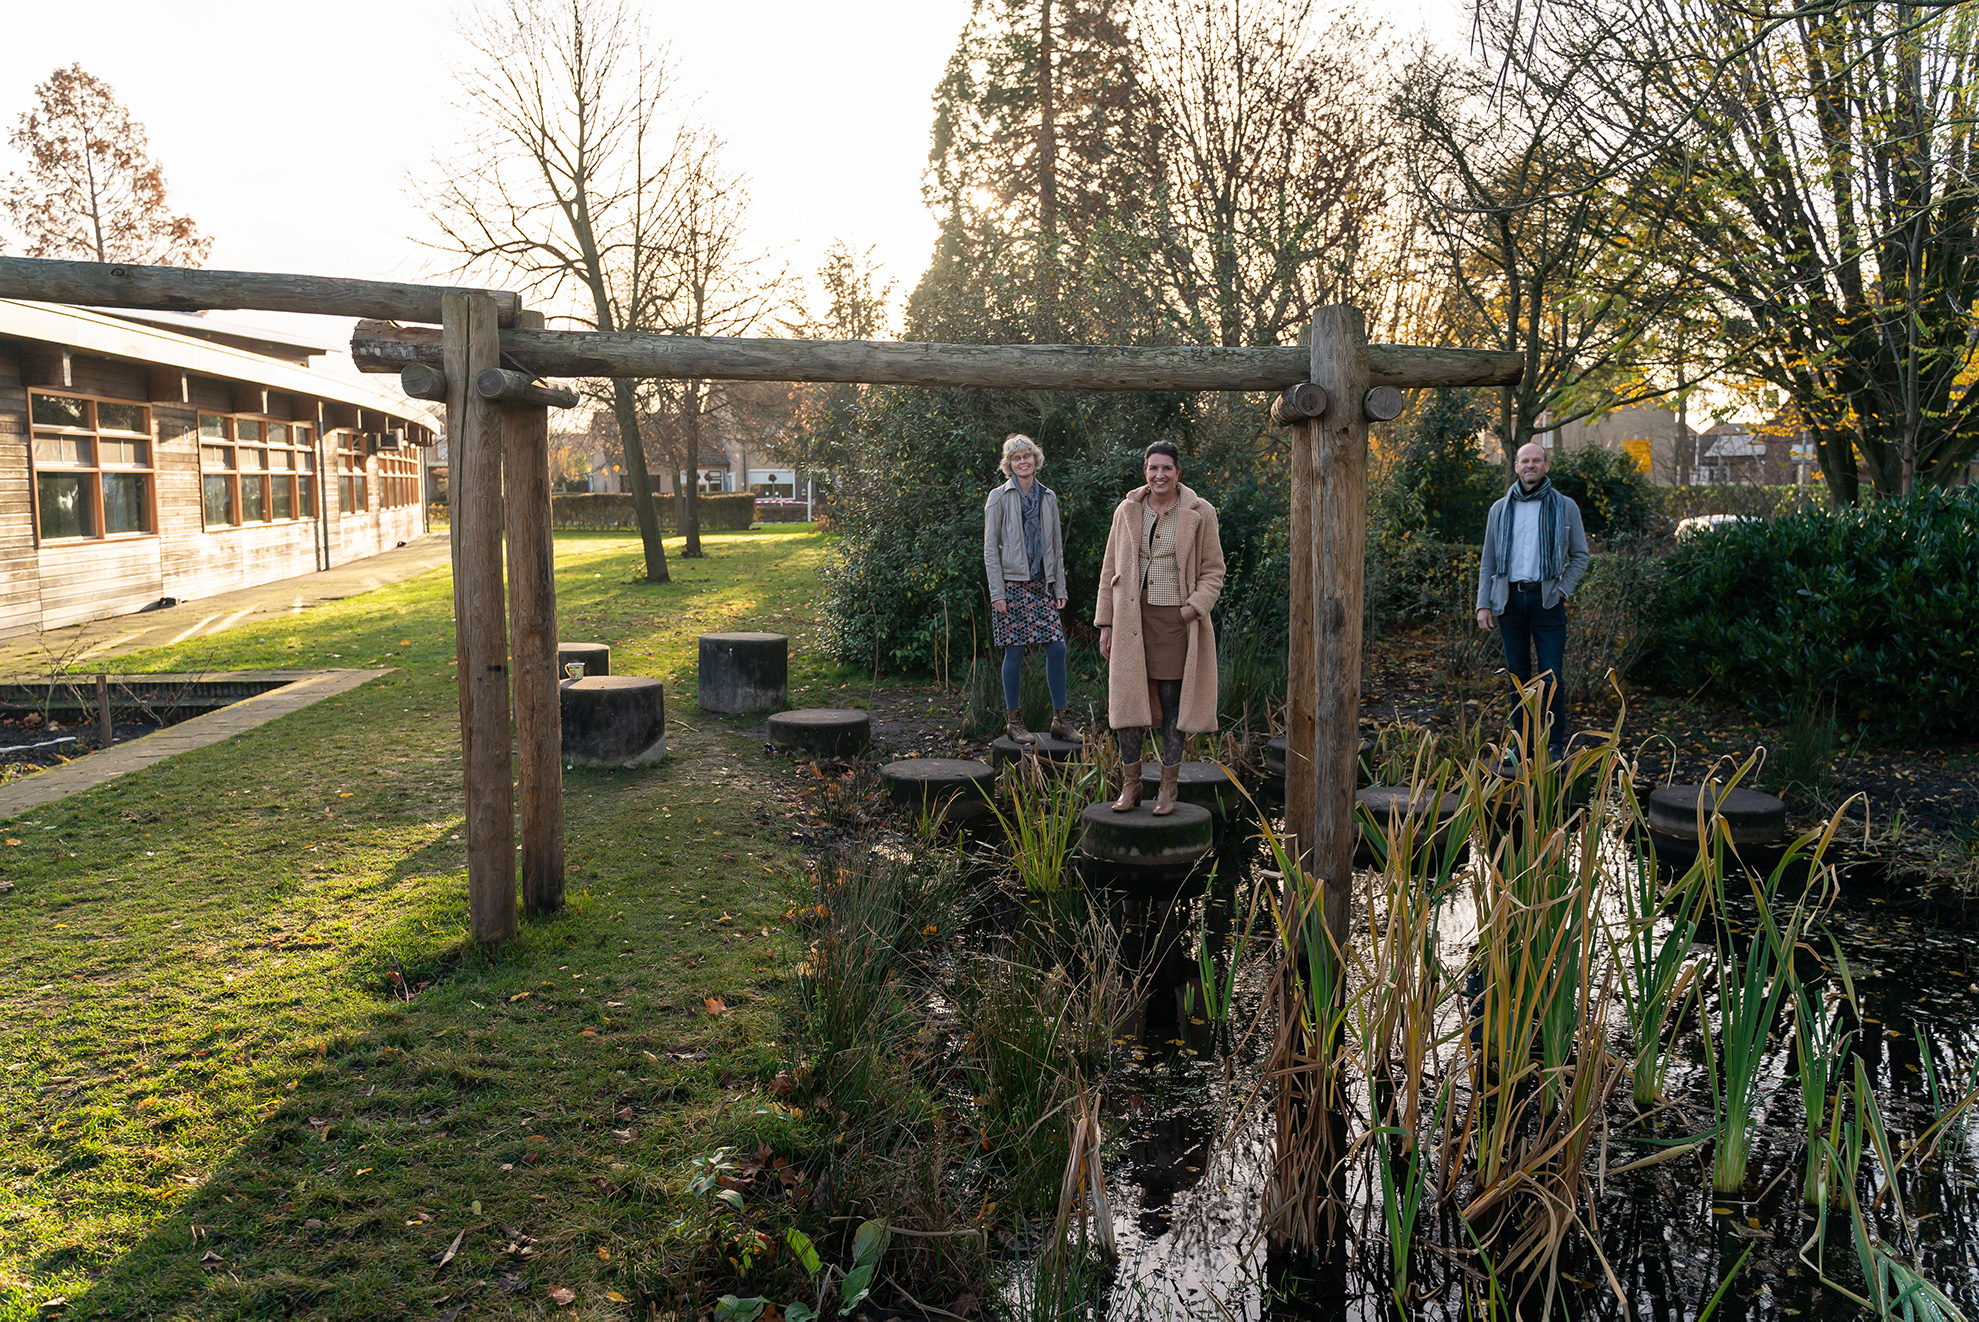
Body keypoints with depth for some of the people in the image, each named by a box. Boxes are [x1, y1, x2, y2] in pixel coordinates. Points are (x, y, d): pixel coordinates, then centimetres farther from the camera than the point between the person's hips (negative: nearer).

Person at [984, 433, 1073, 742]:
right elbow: (990, 548, -3)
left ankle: (1059, 720, 8)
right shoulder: (999, 497, -1)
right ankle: (1013, 721, 10)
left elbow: (1056, 545, 16)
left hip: (1041, 584, 4)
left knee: (1057, 647, -2)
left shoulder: (1048, 497, 13)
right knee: (1015, 652, -2)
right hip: (1012, 584, -4)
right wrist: (997, 593, -10)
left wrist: (1060, 588, 10)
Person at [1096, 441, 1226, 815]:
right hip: (1133, 619, 2)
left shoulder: (1199, 513, 1)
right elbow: (1110, 571, 10)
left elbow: (1213, 571, 4)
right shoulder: (1127, 512, 8)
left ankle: (1168, 789, 12)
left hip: (1176, 620, -2)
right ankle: (1130, 785, 11)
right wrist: (1105, 624, 6)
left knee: (1172, 705, 3)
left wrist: (1194, 606, -13)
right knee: (1128, 699, 0)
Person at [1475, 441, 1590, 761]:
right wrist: (1483, 604, 3)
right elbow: (1488, 561, 12)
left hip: (1546, 599, -2)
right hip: (1509, 599, 2)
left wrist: (1562, 590, -3)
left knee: (1550, 678, -6)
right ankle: (1524, 741, 14)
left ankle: (1555, 744, 2)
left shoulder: (1565, 507, 6)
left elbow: (1580, 556, 11)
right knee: (1518, 675, 7)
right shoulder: (1501, 509, 11)